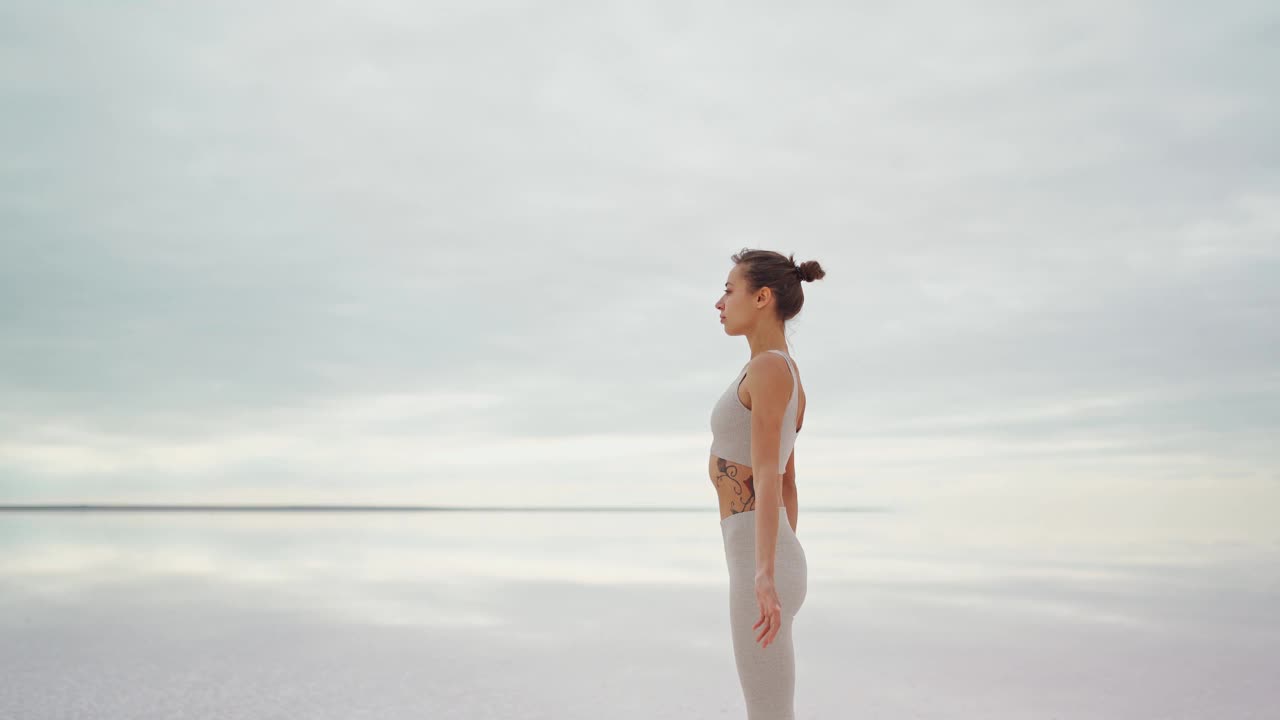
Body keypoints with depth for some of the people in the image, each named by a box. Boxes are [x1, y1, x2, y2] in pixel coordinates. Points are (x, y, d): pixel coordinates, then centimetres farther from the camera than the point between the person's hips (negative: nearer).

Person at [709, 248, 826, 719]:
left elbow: (768, 473, -26)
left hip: (759, 567, -10)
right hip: (774, 565, 10)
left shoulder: (768, 368, -13)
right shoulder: (789, 379, 17)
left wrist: (764, 574, -34)